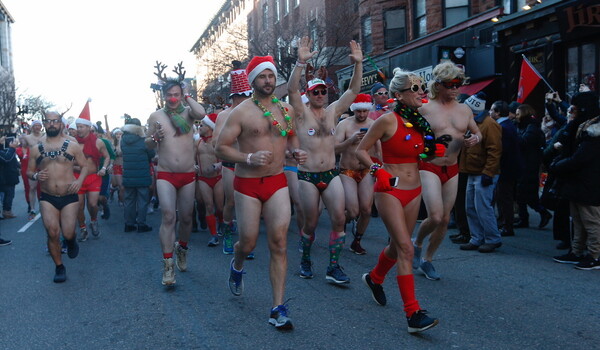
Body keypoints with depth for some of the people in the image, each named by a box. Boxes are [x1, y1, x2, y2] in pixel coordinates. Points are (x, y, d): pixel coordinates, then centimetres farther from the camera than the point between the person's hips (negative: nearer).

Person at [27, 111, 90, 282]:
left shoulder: (72, 146, 1)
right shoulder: (36, 149, 6)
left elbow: (85, 166, 5)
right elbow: (29, 171, 13)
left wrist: (79, 180, -13)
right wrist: (36, 176, -11)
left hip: (69, 197, -1)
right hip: (47, 198, 1)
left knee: (68, 233, -8)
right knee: (52, 233, -10)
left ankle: (71, 241, 32)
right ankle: (59, 267, 11)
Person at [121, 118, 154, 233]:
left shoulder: (123, 140, 0)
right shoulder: (143, 141, -12)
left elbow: (121, 153, 13)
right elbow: (152, 154, -2)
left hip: (128, 177, 4)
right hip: (142, 176, -4)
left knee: (129, 199, 12)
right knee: (142, 199, 3)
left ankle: (129, 224, 17)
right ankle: (141, 224, 4)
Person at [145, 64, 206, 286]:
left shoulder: (187, 112, 1)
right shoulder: (156, 116, 3)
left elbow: (201, 113, -23)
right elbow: (148, 145, 10)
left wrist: (188, 97, -11)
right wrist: (155, 137, -11)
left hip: (188, 175, 1)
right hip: (165, 175, -1)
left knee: (186, 217, 11)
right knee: (168, 215, -15)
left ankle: (182, 248, 39)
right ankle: (168, 265, -9)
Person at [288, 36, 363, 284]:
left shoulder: (332, 111, 11)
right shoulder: (301, 113, 0)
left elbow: (353, 90, 6)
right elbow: (292, 89, -17)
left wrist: (358, 64, -6)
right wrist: (301, 62, -28)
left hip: (331, 175, 4)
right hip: (308, 177, -3)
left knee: (339, 219, -7)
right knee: (311, 223, 4)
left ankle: (334, 267, 2)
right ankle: (305, 261, 28)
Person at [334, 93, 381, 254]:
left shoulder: (374, 125, 2)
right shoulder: (344, 124, -5)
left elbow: (380, 151, 3)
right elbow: (335, 149, -14)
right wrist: (351, 140, -27)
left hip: (367, 172, 2)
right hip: (347, 172, -2)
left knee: (366, 209, -8)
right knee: (353, 212, -14)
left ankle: (357, 241, 18)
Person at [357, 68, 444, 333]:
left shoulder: (420, 121, 8)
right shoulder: (388, 120, -12)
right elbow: (361, 150, -9)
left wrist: (434, 151, 1)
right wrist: (377, 170, -23)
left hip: (414, 191, 7)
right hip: (390, 190, -7)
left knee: (397, 245, 18)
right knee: (406, 248, -12)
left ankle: (374, 278, 46)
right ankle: (413, 314, -8)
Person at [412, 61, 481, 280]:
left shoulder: (465, 110, 8)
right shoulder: (425, 109, -7)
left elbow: (477, 133, 20)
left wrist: (475, 138, -2)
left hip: (452, 170, 6)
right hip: (429, 167, -5)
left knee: (445, 219, 7)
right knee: (435, 217, -17)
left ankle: (427, 260, 25)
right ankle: (417, 243, 15)